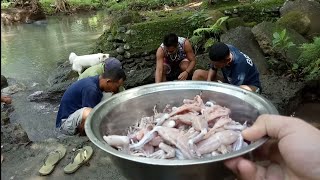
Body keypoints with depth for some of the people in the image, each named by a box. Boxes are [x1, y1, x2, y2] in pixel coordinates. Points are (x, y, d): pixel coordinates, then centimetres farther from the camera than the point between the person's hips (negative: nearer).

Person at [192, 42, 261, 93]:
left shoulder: (239, 66, -38)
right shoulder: (224, 50, -19)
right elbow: (213, 69, -1)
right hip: (228, 82, 7)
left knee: (244, 89, -47)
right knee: (197, 73, -8)